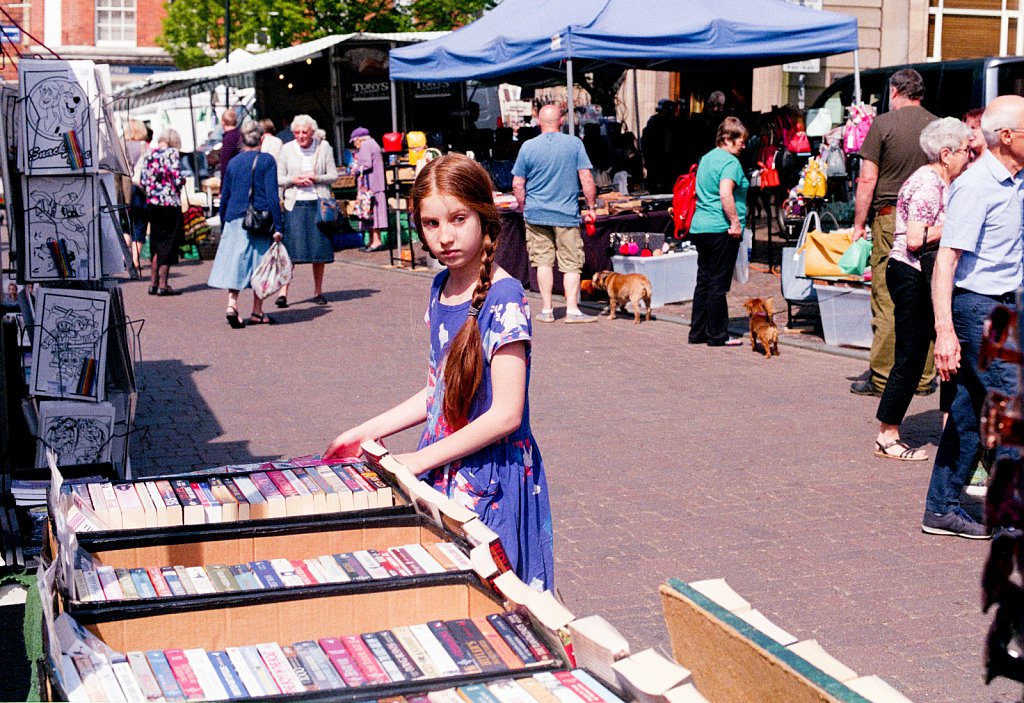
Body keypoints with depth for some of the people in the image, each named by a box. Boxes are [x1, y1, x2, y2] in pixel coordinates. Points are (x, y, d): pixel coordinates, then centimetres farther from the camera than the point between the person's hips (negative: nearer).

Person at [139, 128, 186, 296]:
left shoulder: (148, 156, 9)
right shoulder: (172, 154, -9)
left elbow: (142, 181, 8)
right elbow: (178, 180, -16)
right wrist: (182, 181, 6)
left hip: (151, 204, 6)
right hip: (169, 204, -6)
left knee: (157, 244, 16)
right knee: (168, 244, 1)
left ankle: (153, 283, 17)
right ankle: (163, 285, 2)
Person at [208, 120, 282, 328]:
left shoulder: (233, 162, 8)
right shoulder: (267, 160, -4)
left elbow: (224, 197, 11)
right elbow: (272, 195, -9)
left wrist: (223, 225, 21)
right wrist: (277, 227, -8)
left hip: (235, 219, 3)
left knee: (235, 262, 3)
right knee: (260, 265, 6)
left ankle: (232, 304, -14)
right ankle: (257, 312, 10)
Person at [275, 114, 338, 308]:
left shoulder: (324, 147, 4)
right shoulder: (287, 149, 5)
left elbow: (333, 175, 5)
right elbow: (279, 179, 7)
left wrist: (316, 178, -13)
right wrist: (294, 180, -12)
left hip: (319, 203, 1)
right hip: (295, 203, -1)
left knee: (319, 247, 4)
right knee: (291, 247, -8)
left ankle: (318, 292, 15)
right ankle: (283, 292, -9)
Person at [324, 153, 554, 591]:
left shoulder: (504, 300, -17)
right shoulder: (441, 289, 6)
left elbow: (506, 414, -20)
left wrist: (419, 460, -17)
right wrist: (367, 433, 10)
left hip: (491, 486, -7)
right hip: (443, 478, 7)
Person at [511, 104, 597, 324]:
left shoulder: (528, 147, -1)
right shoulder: (574, 144, -4)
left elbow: (517, 185, 1)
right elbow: (586, 179, -5)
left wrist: (524, 209, 15)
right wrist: (591, 207, 5)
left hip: (536, 213, 1)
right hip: (566, 214, -1)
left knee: (543, 261, 8)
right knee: (572, 264, 5)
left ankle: (546, 310, 9)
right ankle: (572, 309, -1)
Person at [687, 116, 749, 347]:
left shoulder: (706, 158, 17)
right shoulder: (730, 162, -12)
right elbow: (725, 194, -25)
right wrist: (735, 223, -19)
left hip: (700, 227, 9)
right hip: (720, 229, -9)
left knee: (704, 281, 13)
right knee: (718, 284, -3)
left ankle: (698, 332, 16)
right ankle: (717, 335, 2)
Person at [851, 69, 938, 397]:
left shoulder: (883, 124, -4)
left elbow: (868, 179, -7)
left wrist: (859, 224, 0)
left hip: (890, 217, -4)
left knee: (887, 302, -1)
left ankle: (882, 378, 1)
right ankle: (924, 377, 13)